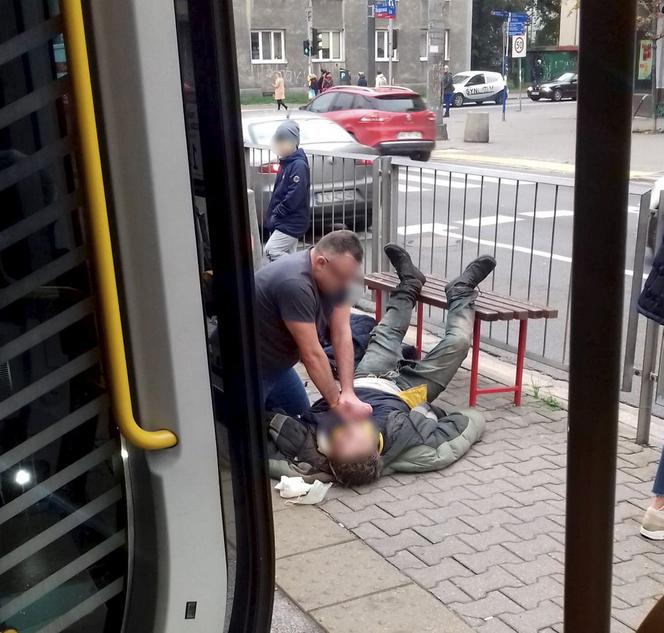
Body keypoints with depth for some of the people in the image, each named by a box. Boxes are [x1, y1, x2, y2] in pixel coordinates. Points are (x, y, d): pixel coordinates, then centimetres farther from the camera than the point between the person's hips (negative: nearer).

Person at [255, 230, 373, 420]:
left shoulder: (336, 274, -8)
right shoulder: (295, 283, -34)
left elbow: (342, 335, -12)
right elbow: (312, 354, -29)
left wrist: (348, 393, -20)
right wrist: (337, 404, -22)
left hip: (275, 363, 9)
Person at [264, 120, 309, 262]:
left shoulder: (299, 165, -17)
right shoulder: (285, 162, 12)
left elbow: (294, 196, -23)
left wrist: (277, 213, -15)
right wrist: (273, 214, 10)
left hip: (292, 222, -9)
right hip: (285, 221, 9)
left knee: (271, 251, -13)